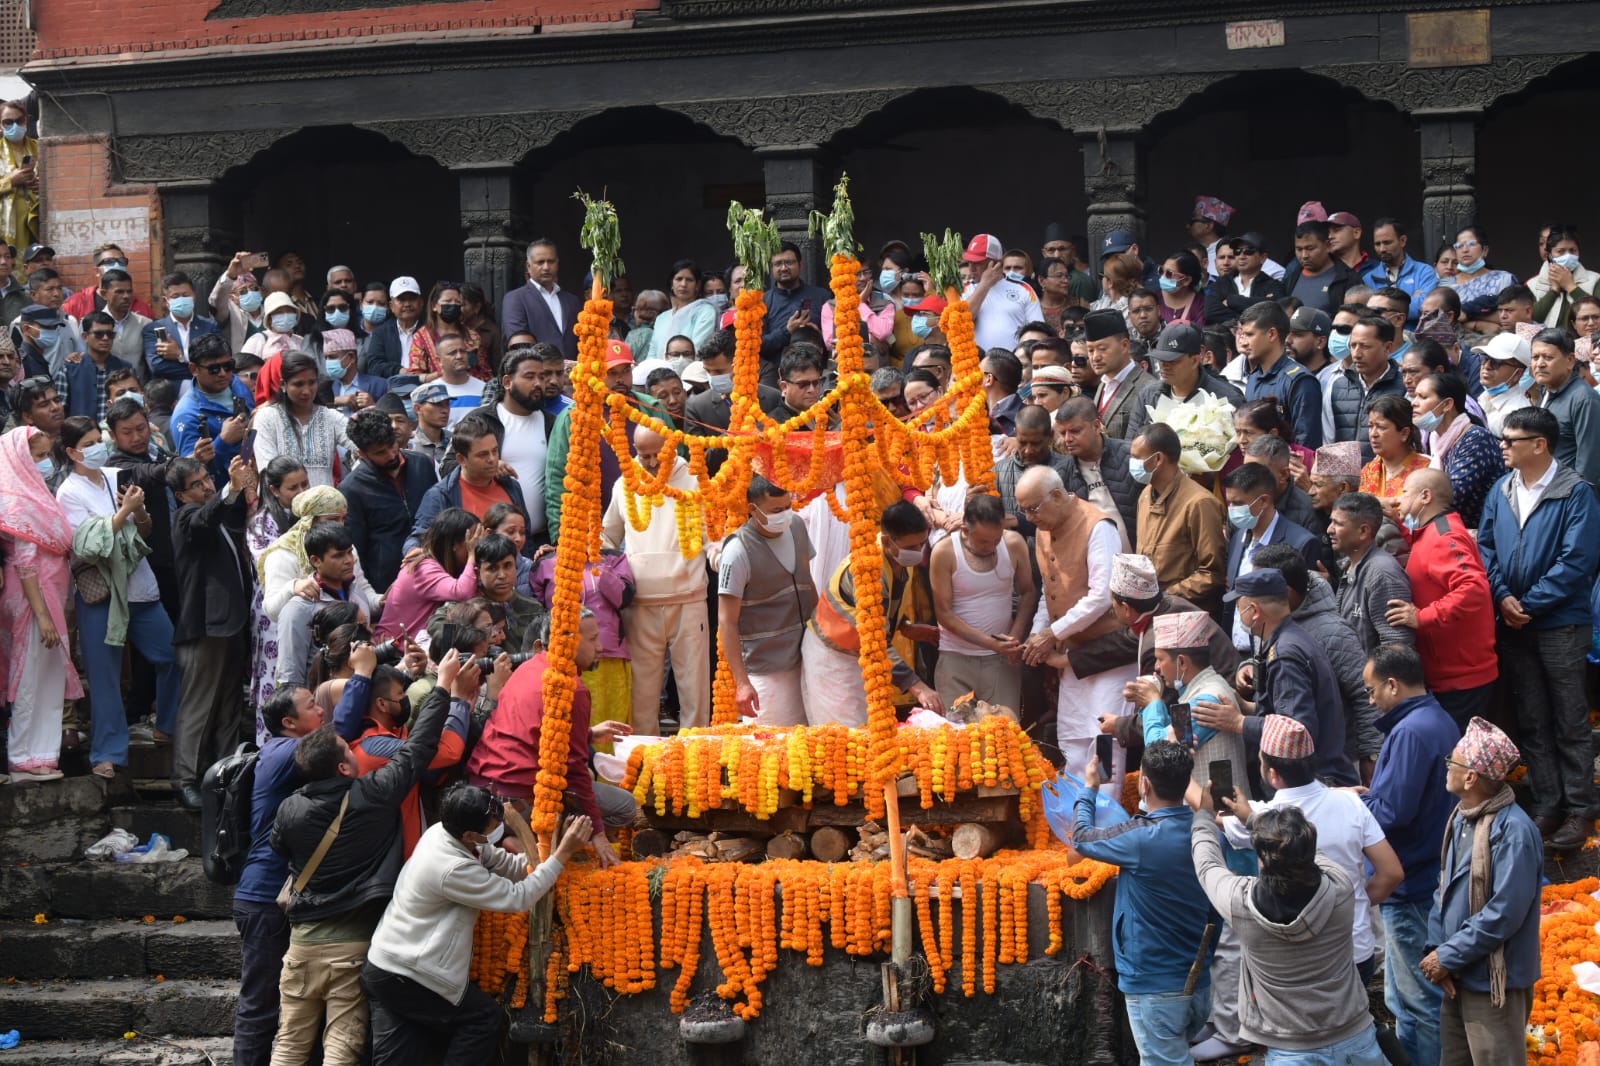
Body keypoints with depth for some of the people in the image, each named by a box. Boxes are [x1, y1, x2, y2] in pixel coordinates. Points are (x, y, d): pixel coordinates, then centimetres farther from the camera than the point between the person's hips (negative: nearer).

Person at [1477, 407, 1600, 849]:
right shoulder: (1501, 490, 6)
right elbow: (1485, 547, 7)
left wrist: (1529, 603, -16)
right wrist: (1502, 597, -9)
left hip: (1561, 624, -6)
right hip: (1514, 625, 6)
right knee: (1532, 721, 11)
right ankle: (1546, 805, 20)